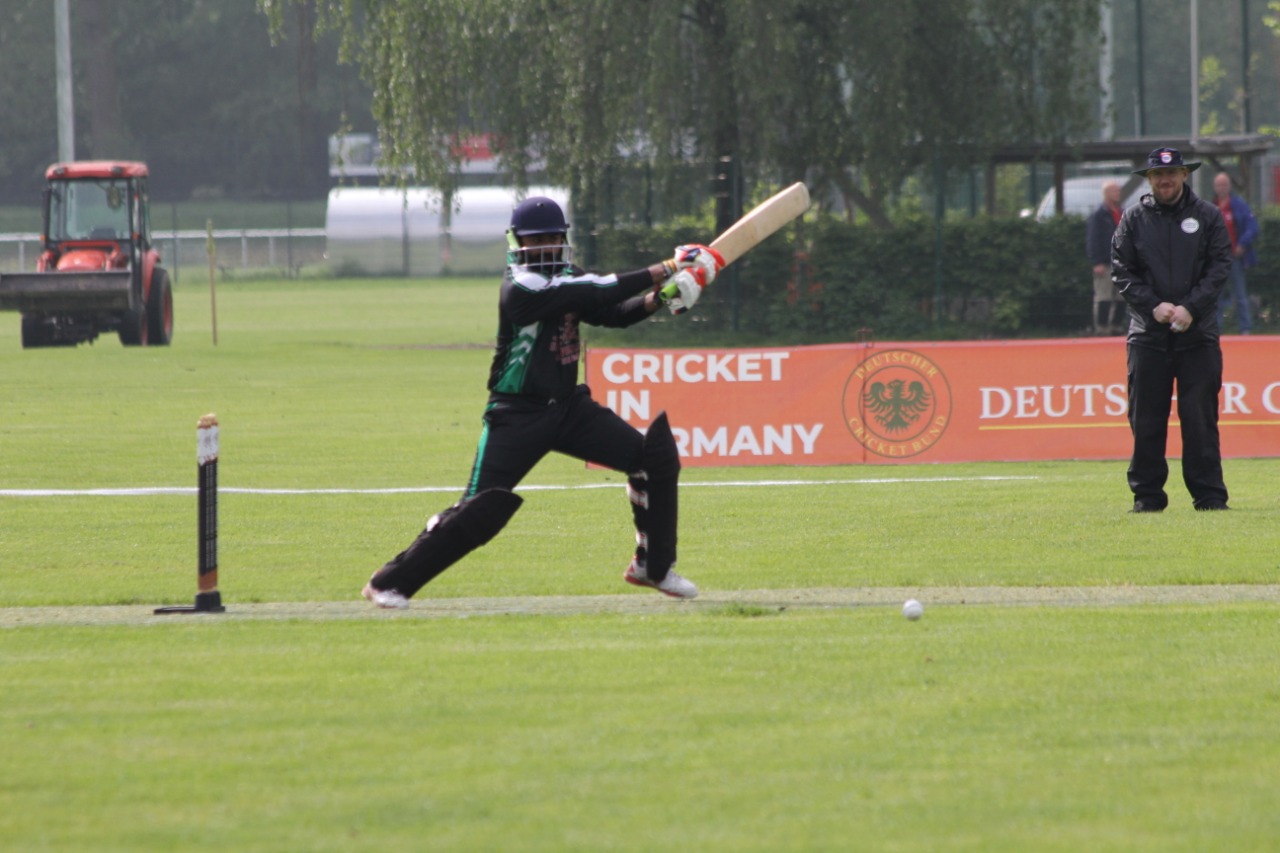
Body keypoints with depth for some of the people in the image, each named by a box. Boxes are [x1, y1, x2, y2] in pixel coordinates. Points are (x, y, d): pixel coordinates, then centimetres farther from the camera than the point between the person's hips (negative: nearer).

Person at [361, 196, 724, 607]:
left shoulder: (565, 278, 7)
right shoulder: (521, 286, -19)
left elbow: (610, 312, 3)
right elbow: (597, 293, -25)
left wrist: (656, 299, -15)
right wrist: (661, 272, -22)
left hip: (568, 407, 8)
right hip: (517, 415, -8)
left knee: (656, 457, -1)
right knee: (480, 512, -13)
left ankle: (653, 566, 13)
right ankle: (390, 582, 0)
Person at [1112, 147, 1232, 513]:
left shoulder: (1208, 216, 6)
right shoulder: (1133, 219, 8)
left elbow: (1220, 266, 1)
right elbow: (1122, 272, 5)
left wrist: (1190, 308, -11)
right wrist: (1153, 306, -10)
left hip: (1198, 333, -1)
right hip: (1148, 333, 1)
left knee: (1200, 417, -3)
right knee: (1146, 420, 1)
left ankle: (1209, 494, 1)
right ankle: (1147, 494, 8)